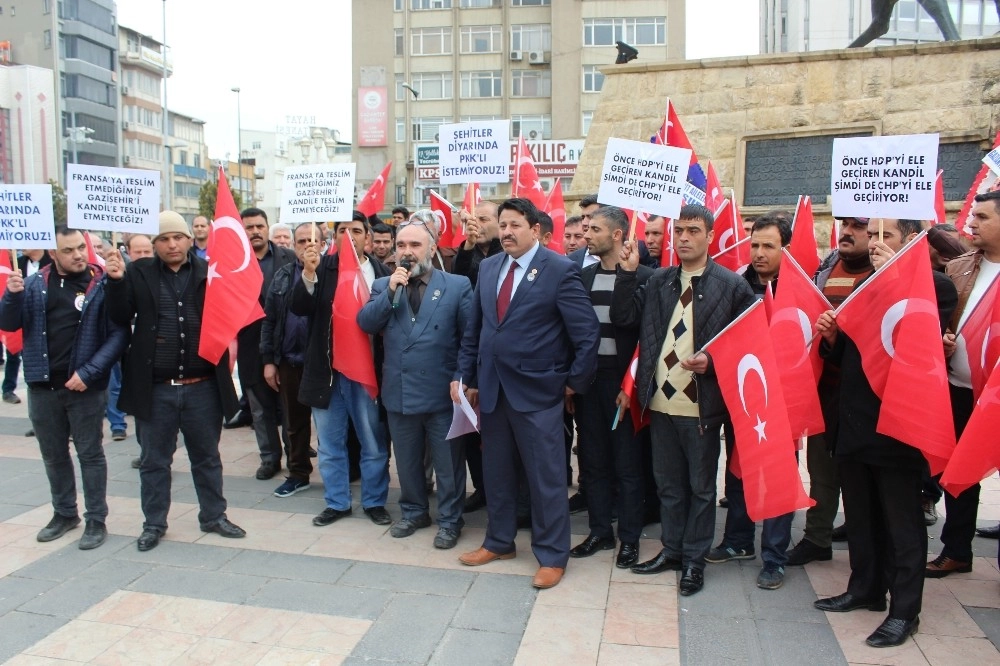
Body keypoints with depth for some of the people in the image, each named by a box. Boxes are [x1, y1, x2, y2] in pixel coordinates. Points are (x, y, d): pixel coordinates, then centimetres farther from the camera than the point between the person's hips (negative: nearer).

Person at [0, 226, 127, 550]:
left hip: (85, 386, -4)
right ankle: (64, 513, 33)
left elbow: (119, 334, -13)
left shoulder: (102, 284, -9)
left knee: (90, 454, 6)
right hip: (42, 385, 5)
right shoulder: (36, 283, 5)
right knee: (53, 455, 16)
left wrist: (89, 371, -19)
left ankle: (96, 520, 16)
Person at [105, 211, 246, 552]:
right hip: (155, 388, 1)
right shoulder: (139, 273, 3)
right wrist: (116, 281, -13)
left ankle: (214, 516, 30)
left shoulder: (209, 272, 0)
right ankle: (154, 524, 29)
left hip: (202, 386, 0)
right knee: (154, 460, 13)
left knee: (207, 456, 15)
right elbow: (120, 318, 0)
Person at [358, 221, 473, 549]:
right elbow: (365, 324, -5)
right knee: (407, 461, 19)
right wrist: (391, 291, -15)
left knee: (448, 463, 9)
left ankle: (449, 520, 26)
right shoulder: (383, 286, 7)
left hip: (442, 392, -3)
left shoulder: (458, 285, -4)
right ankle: (413, 512, 38)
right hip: (399, 391, 4)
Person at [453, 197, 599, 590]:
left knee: (546, 476, 5)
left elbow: (588, 332, -10)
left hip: (537, 390, -5)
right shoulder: (488, 267, 8)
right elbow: (474, 328, 12)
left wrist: (575, 382, -7)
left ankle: (552, 556, 21)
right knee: (496, 471, 17)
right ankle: (499, 542, 35)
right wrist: (466, 375, 8)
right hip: (491, 388, 6)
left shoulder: (560, 270, -10)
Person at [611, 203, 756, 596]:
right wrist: (627, 273, -7)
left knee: (700, 486, 11)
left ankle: (695, 560, 25)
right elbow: (623, 319, -1)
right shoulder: (657, 281, 7)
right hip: (661, 401, 4)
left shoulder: (732, 286, -6)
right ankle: (671, 549, 33)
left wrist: (712, 361, -20)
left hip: (702, 405, -4)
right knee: (668, 483, 17)